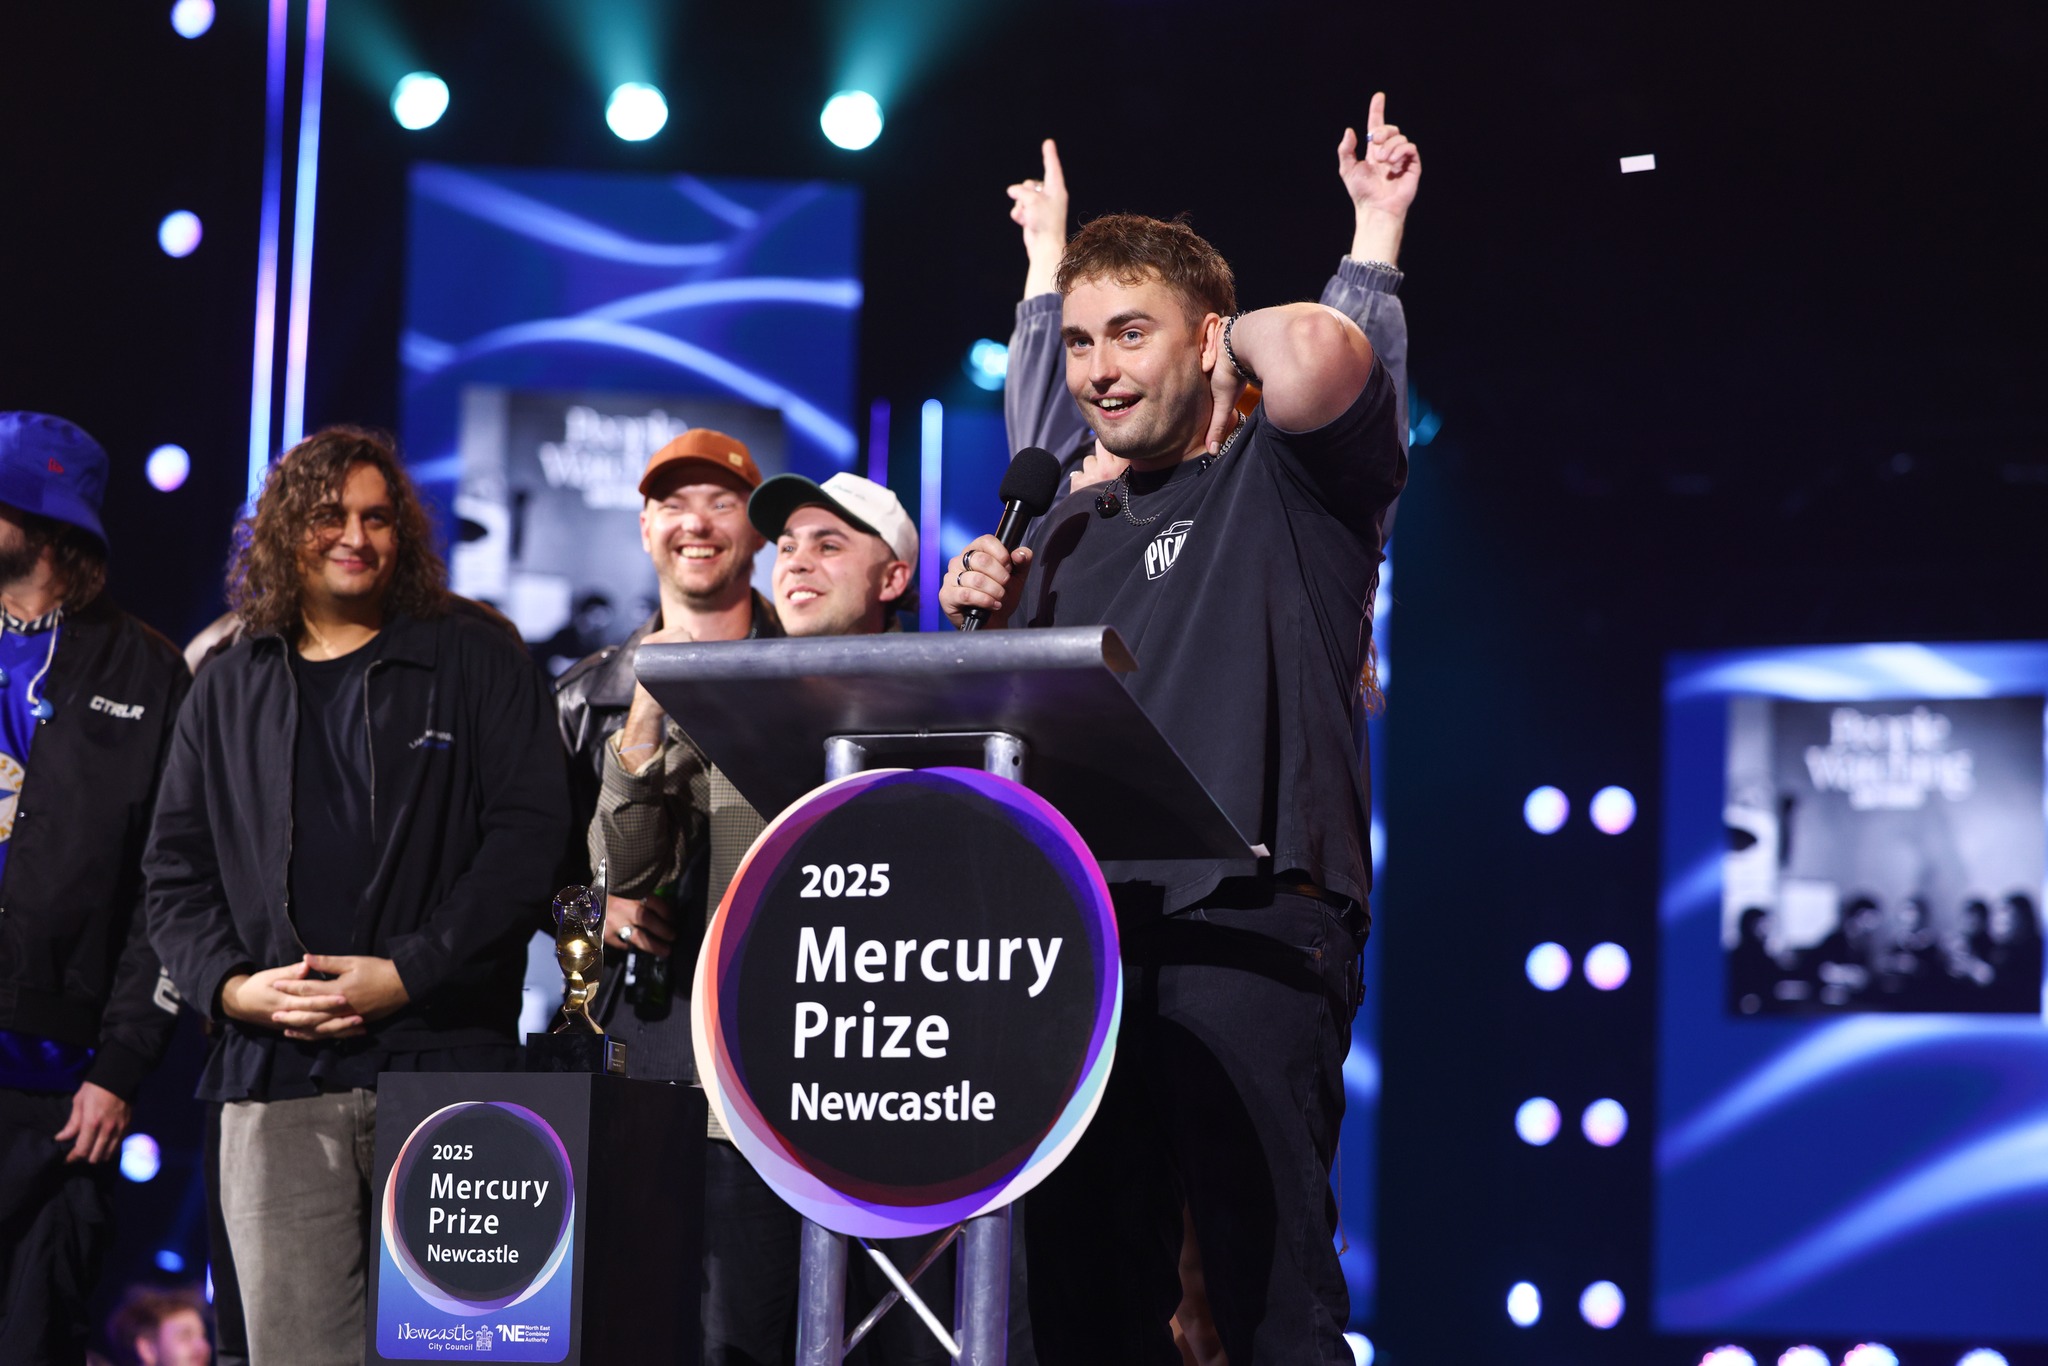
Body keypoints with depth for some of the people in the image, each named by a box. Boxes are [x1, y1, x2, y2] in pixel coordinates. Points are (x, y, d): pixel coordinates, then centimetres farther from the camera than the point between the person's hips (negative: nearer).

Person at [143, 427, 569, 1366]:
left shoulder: (476, 664, 7)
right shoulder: (229, 690, 18)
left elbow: (530, 831, -2)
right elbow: (175, 871, 17)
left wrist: (409, 974, -11)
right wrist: (229, 986, -3)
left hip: (444, 1063, -3)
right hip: (274, 1080, 3)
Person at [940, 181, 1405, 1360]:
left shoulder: (1287, 478, 3)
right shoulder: (1068, 534, 22)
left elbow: (1317, 351, -20)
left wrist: (1245, 336, 1)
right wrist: (987, 624, 9)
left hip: (1247, 928, -7)